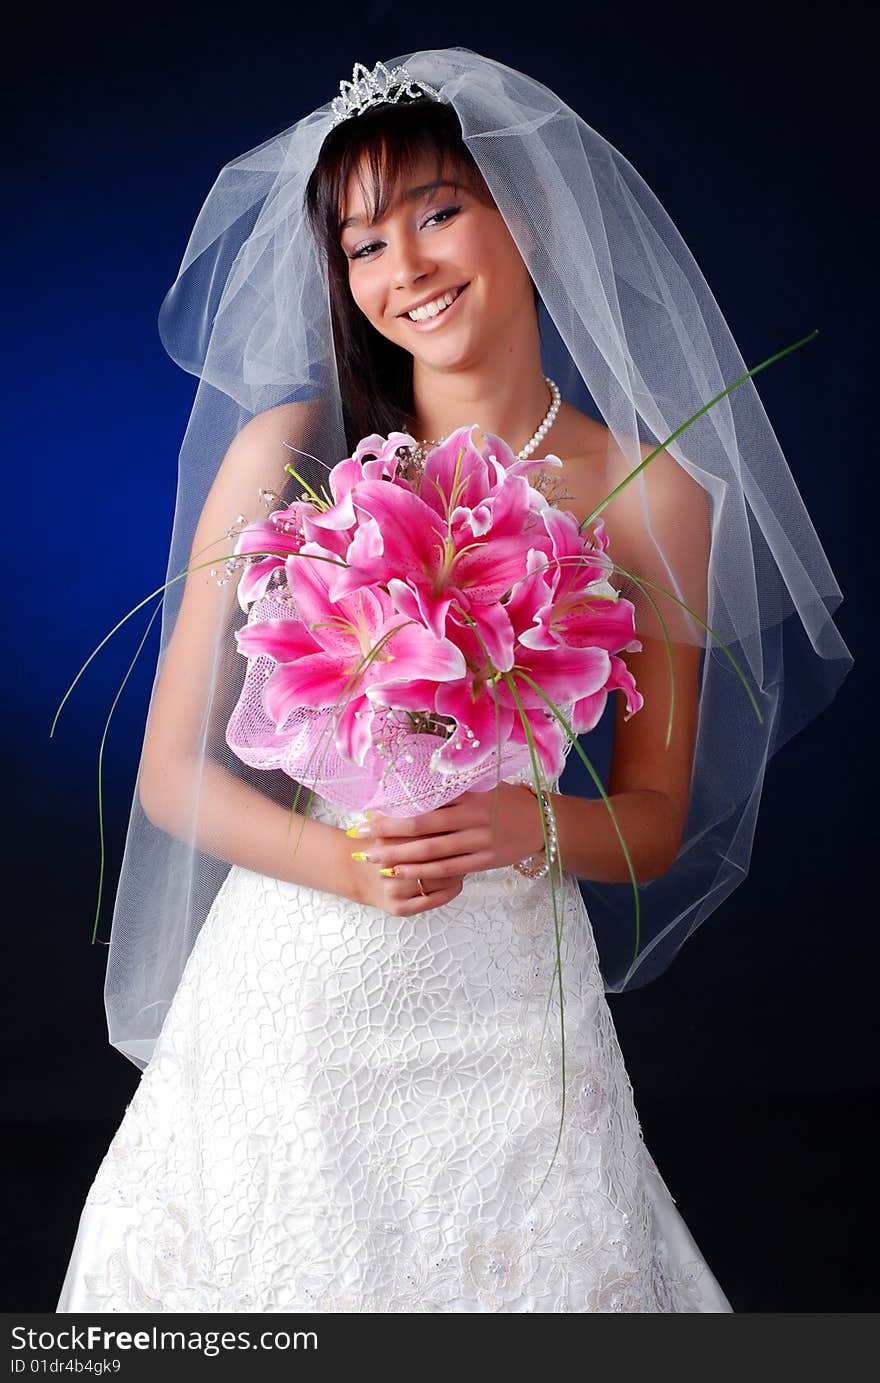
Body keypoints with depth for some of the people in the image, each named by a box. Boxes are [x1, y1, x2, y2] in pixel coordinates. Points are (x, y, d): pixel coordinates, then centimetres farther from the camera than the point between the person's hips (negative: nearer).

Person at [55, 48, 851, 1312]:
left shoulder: (654, 497, -3)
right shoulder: (289, 450, -4)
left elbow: (656, 826, 4)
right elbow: (172, 770, -2)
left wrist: (529, 822, -17)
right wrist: (343, 859, -19)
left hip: (509, 1008, 0)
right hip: (292, 986, 0)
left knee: (524, 1269, 11)